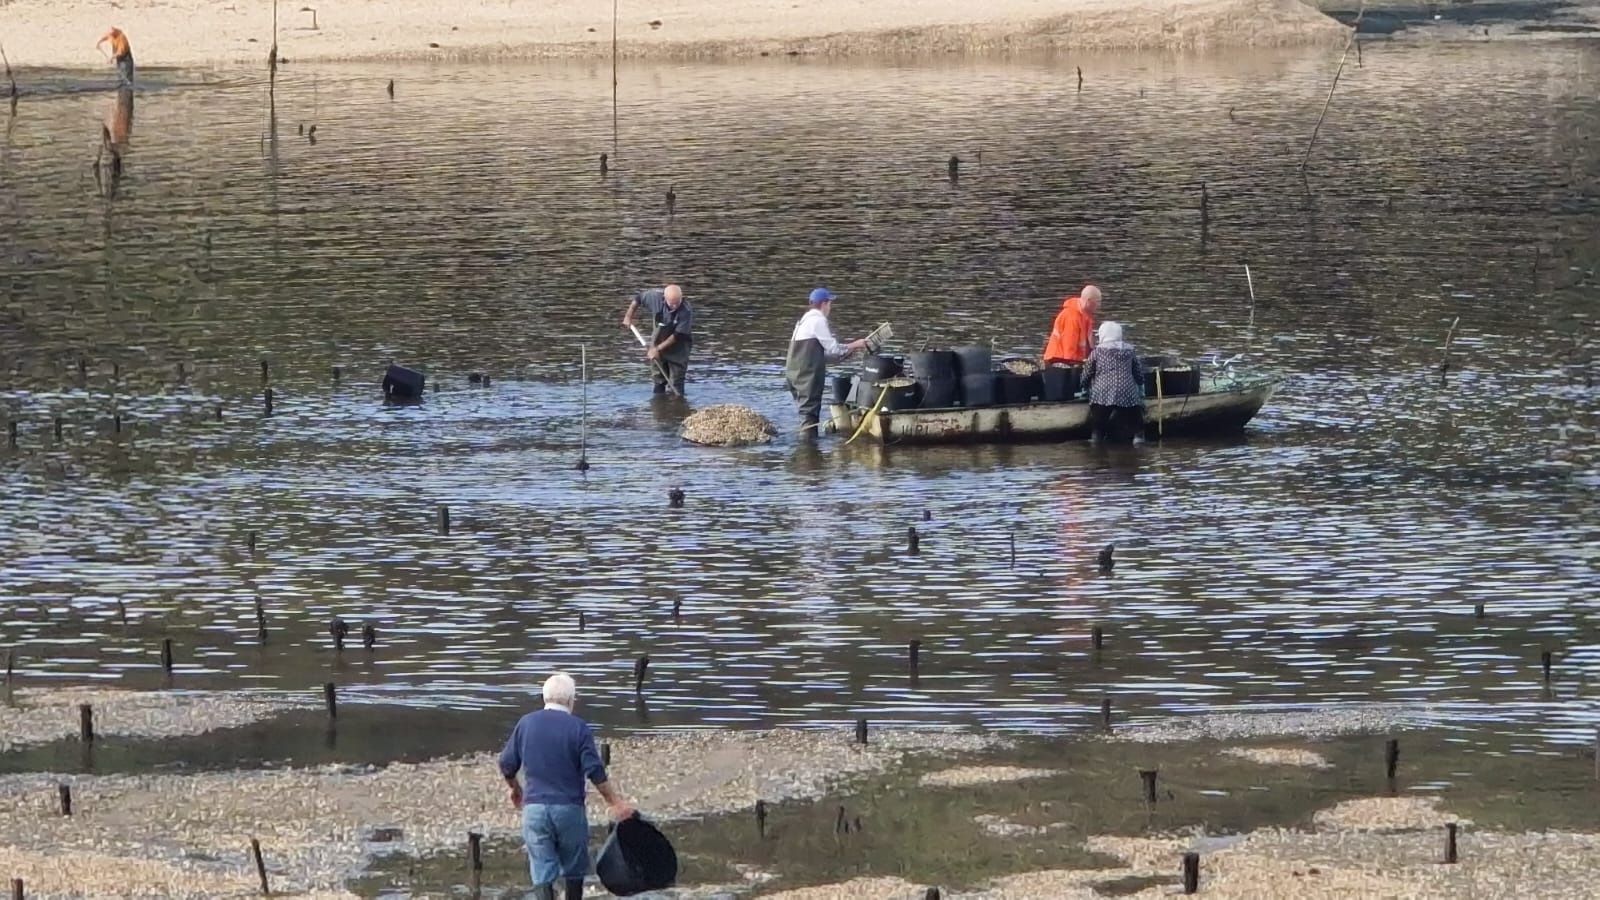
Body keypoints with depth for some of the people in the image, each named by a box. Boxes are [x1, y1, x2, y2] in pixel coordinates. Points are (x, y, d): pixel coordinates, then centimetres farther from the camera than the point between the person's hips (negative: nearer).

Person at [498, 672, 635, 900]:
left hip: (534, 807, 2)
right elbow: (596, 773, -10)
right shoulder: (578, 728, -7)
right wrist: (616, 802, 0)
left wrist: (515, 788, 28)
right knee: (574, 871, 15)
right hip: (569, 808, -2)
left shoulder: (525, 724, 2)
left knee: (542, 873, 0)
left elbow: (507, 765, 8)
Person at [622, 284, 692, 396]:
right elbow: (638, 298, 1)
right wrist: (628, 317, 1)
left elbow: (678, 336, -26)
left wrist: (658, 349, -23)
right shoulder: (656, 296, -21)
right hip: (659, 339, 4)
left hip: (678, 346, -4)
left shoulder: (686, 312, -31)